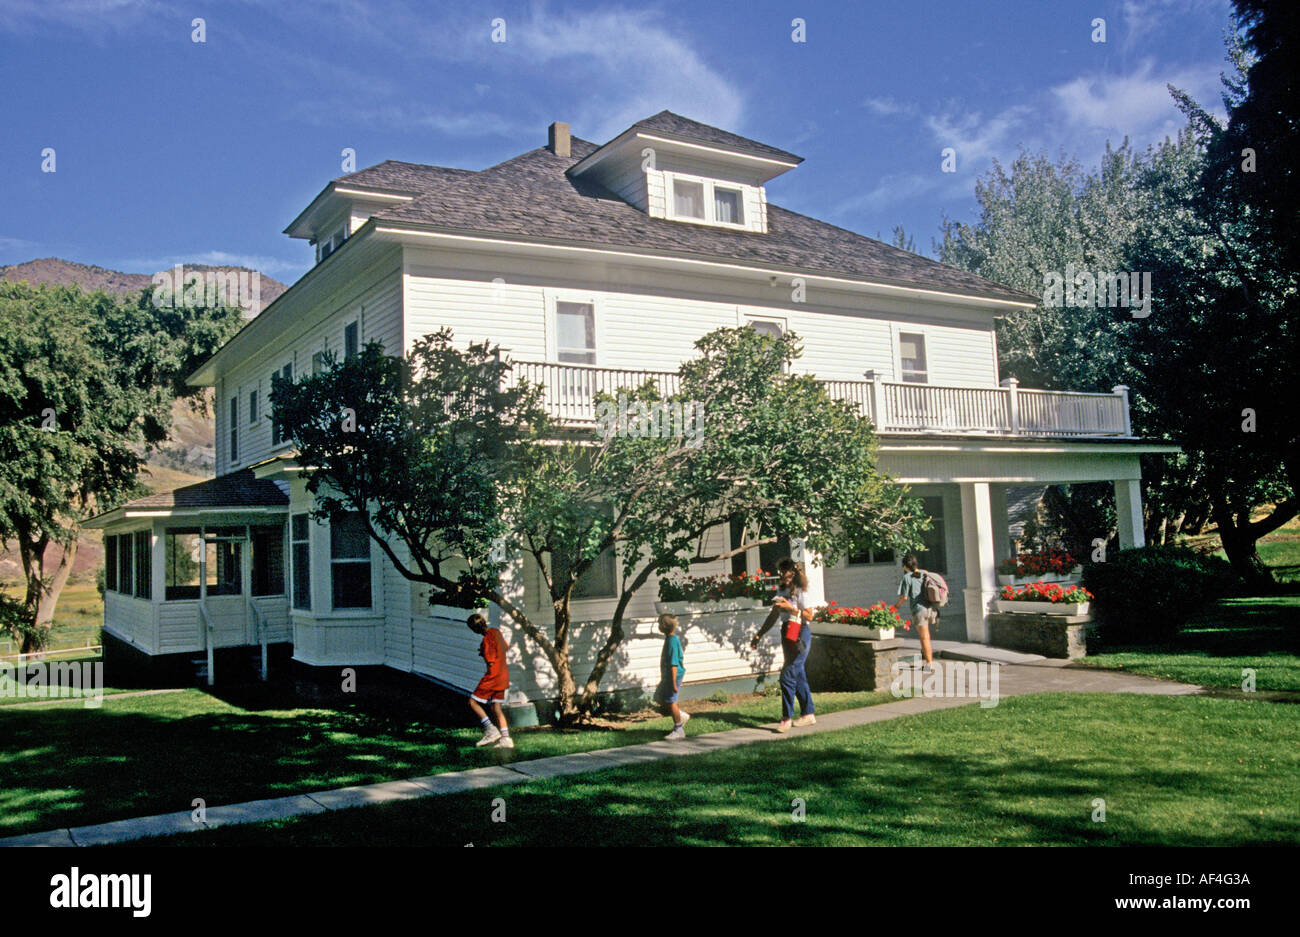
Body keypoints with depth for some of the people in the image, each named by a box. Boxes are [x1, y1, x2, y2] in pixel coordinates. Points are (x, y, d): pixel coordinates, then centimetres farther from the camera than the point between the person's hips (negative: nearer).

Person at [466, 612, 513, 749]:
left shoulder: (486, 640, -20)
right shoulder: (496, 631, 7)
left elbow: (491, 662, -20)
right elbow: (505, 646, 23)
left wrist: (483, 654, 0)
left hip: (493, 675, -9)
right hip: (503, 675, 9)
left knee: (473, 702, 1)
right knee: (496, 707, 12)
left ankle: (490, 730, -5)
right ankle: (506, 739, 7)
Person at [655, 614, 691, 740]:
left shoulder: (672, 641, -22)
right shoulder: (669, 639, 10)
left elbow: (674, 664, -24)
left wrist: (674, 683, -24)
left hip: (673, 676, -10)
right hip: (667, 675, 10)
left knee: (671, 701, -2)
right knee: (659, 697, 15)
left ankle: (678, 730, 9)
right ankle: (682, 716, 23)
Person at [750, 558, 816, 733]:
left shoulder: (800, 592, -9)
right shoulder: (782, 591, 14)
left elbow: (809, 616, -13)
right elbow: (774, 616, 19)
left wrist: (791, 608, -21)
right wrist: (759, 634, 18)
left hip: (800, 634, -8)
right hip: (787, 634, 8)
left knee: (788, 675, -12)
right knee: (798, 675, 12)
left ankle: (787, 718, -8)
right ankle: (809, 713, 21)